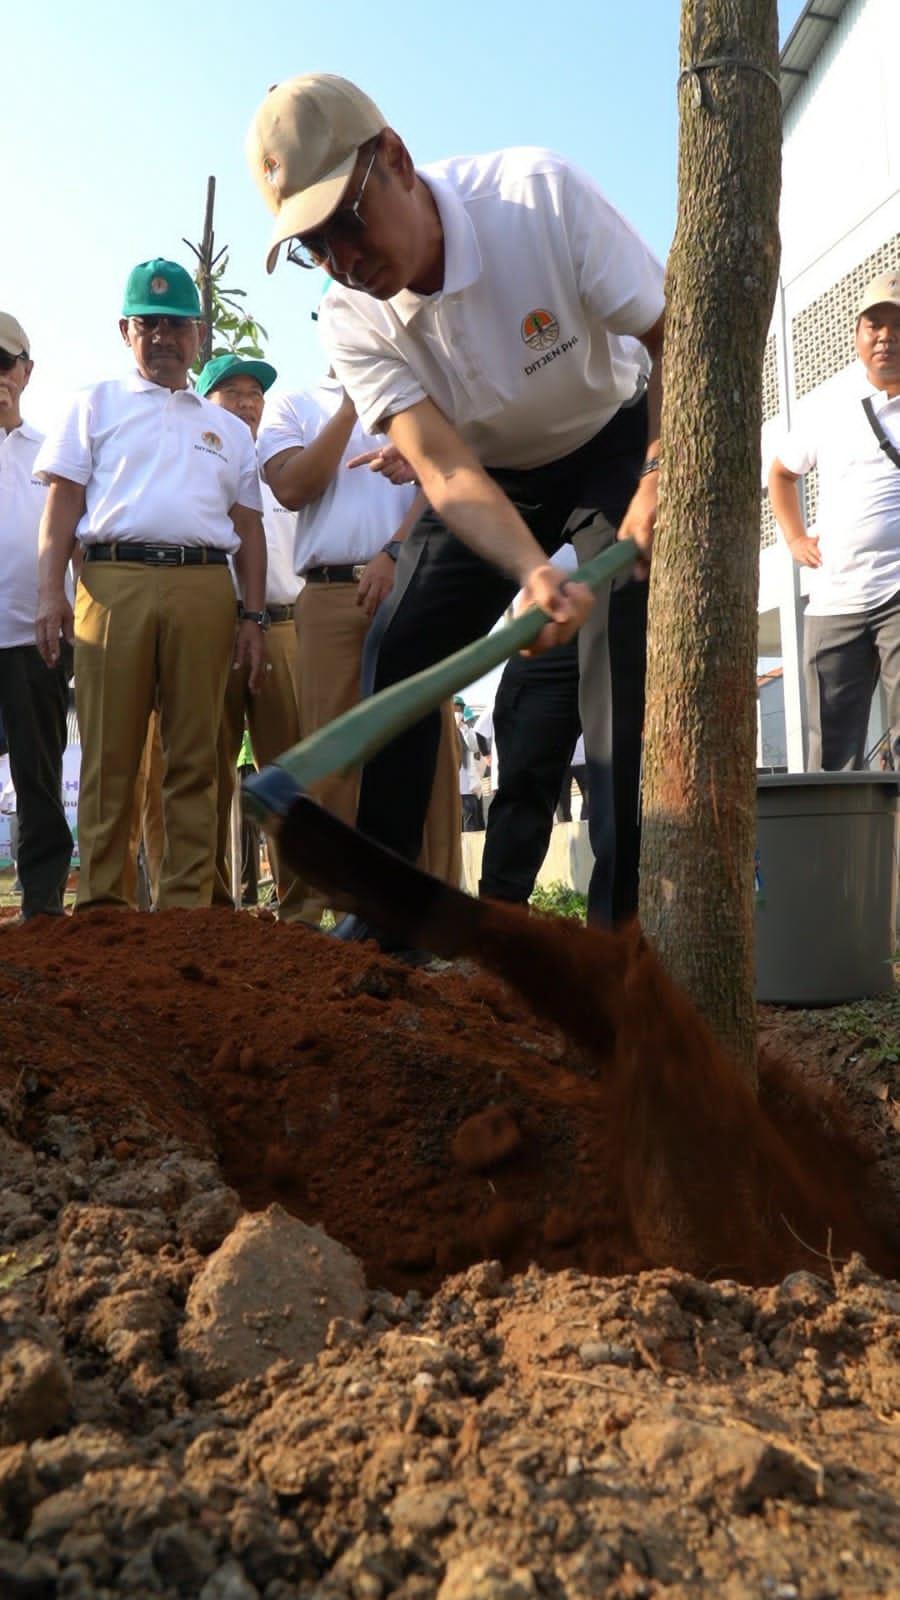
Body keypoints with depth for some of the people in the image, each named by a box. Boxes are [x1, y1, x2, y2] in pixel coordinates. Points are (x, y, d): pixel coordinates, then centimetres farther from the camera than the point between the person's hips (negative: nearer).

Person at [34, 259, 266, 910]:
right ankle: (101, 903, -1)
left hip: (205, 588, 2)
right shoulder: (96, 405, 18)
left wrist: (254, 617, 6)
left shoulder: (229, 428, 24)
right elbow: (64, 501, 9)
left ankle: (188, 902, 3)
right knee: (110, 755, -4)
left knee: (194, 759, -1)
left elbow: (249, 528, 18)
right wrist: (51, 590, -5)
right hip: (114, 579, -1)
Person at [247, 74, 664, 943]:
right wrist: (535, 573, -45)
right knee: (397, 659, -6)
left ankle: (624, 911, -13)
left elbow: (674, 337, -20)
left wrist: (660, 474, -33)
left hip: (610, 443, -3)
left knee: (622, 665, -22)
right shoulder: (351, 321, -18)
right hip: (484, 475, 3)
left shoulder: (543, 194, -26)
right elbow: (447, 474, -27)